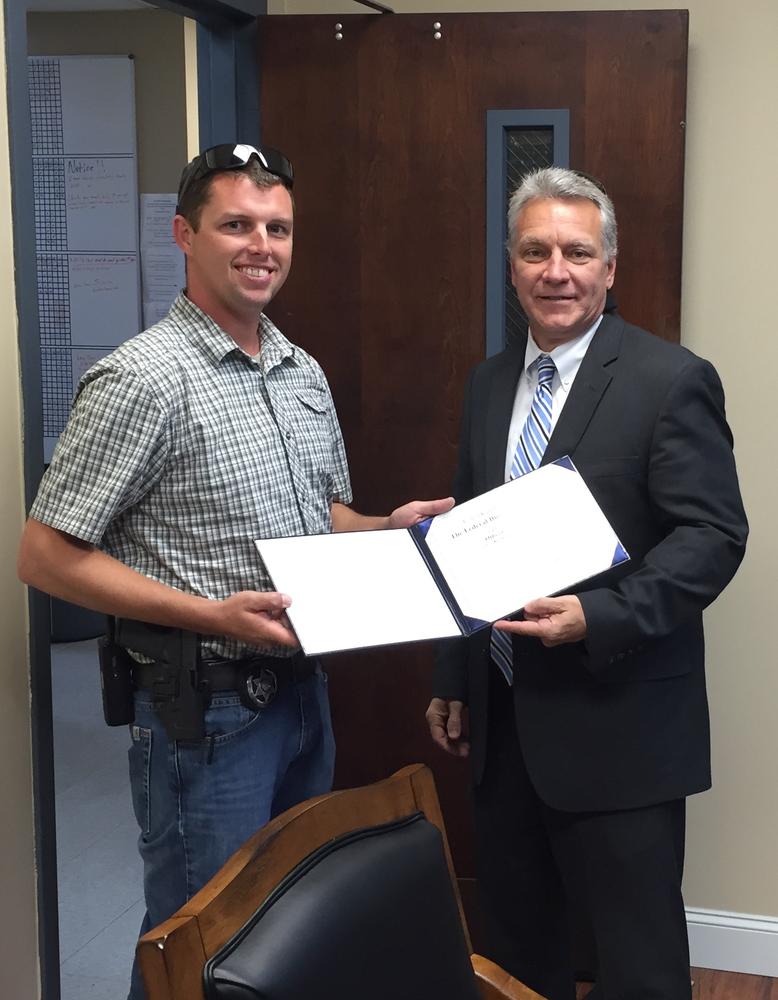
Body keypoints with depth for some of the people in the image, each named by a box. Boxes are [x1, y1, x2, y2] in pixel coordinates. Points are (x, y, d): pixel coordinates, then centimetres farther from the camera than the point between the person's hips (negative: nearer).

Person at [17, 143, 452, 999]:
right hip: (202, 711, -7)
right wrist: (211, 615, -24)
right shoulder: (142, 379, -16)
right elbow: (46, 556, -16)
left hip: (302, 694, 7)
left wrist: (390, 529, -1)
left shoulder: (304, 374, 8)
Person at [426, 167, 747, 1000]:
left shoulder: (670, 381, -10)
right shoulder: (489, 383, 10)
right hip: (503, 718, 6)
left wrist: (597, 618, -27)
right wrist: (451, 680, 16)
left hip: (617, 725, -6)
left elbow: (714, 535, -15)